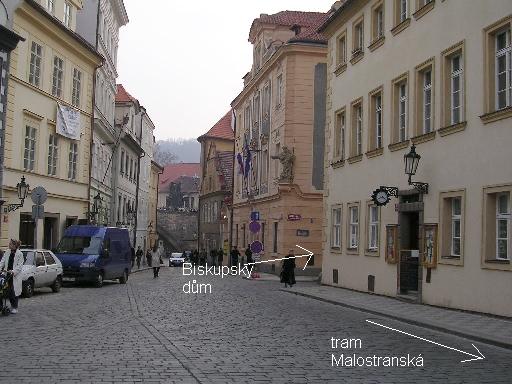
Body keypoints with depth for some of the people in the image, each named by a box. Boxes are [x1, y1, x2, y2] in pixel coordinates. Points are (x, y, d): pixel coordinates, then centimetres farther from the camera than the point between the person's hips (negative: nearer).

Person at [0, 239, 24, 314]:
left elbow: (20, 266, -10)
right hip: (7, 274, 5)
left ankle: (15, 308, 6)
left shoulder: (20, 254, -7)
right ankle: (12, 305, 20)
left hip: (15, 275, -5)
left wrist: (13, 271, -22)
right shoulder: (7, 252, 9)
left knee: (14, 291, -4)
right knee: (8, 291, 5)